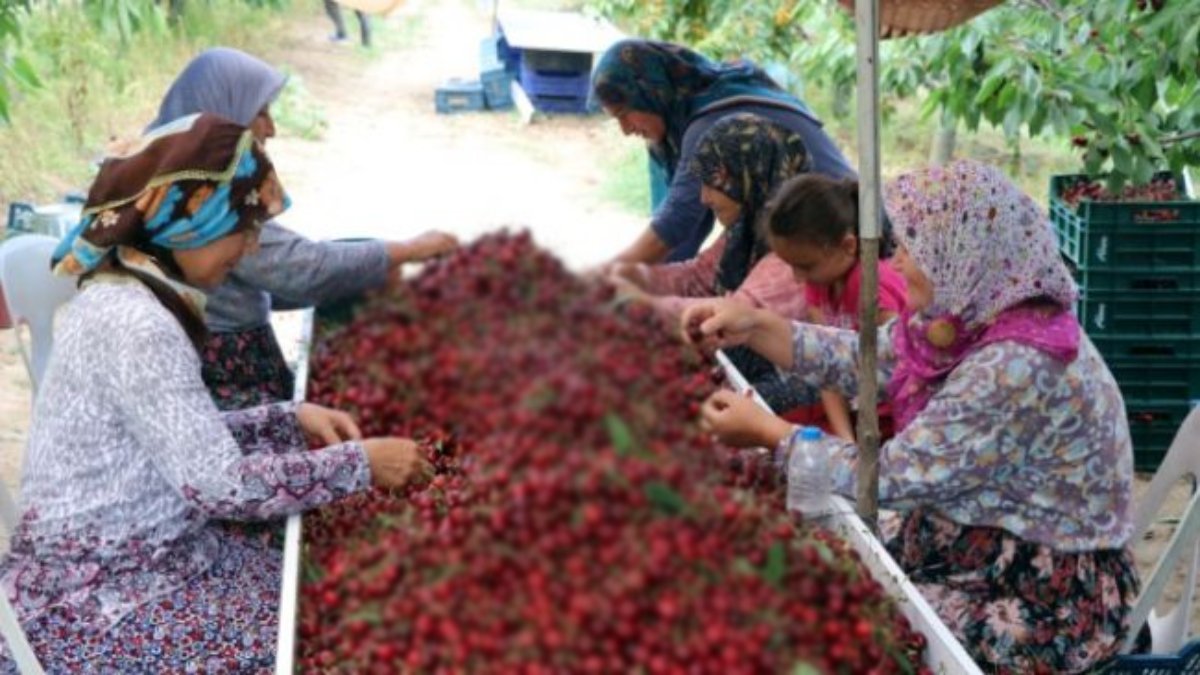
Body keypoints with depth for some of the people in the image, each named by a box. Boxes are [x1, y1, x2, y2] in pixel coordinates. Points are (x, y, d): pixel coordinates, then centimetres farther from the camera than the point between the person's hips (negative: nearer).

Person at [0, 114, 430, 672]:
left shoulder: (122, 294, 4)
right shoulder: (135, 325, -25)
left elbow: (188, 438, 12)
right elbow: (221, 486, -25)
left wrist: (292, 419, 1)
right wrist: (360, 462, -17)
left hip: (117, 562, 9)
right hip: (93, 605, -9)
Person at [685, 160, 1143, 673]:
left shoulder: (1017, 367, -30)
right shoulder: (976, 316, -3)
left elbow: (893, 478, -25)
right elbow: (866, 360, 5)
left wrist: (765, 431, -15)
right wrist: (754, 327, -8)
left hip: (1042, 602, -8)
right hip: (978, 557, 8)